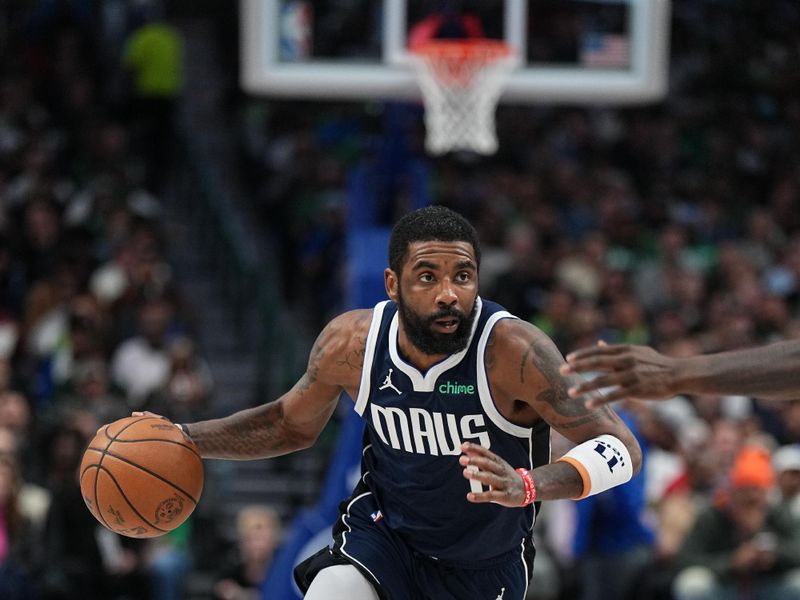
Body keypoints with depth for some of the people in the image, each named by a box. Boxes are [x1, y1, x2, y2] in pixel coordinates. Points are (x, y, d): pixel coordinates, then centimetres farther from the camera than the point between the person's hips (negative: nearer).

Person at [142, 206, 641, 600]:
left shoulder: (513, 350, -27)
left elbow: (622, 449, -27)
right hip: (382, 534, 1)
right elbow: (291, 424, 7)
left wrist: (526, 487, -45)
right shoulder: (351, 342, -15)